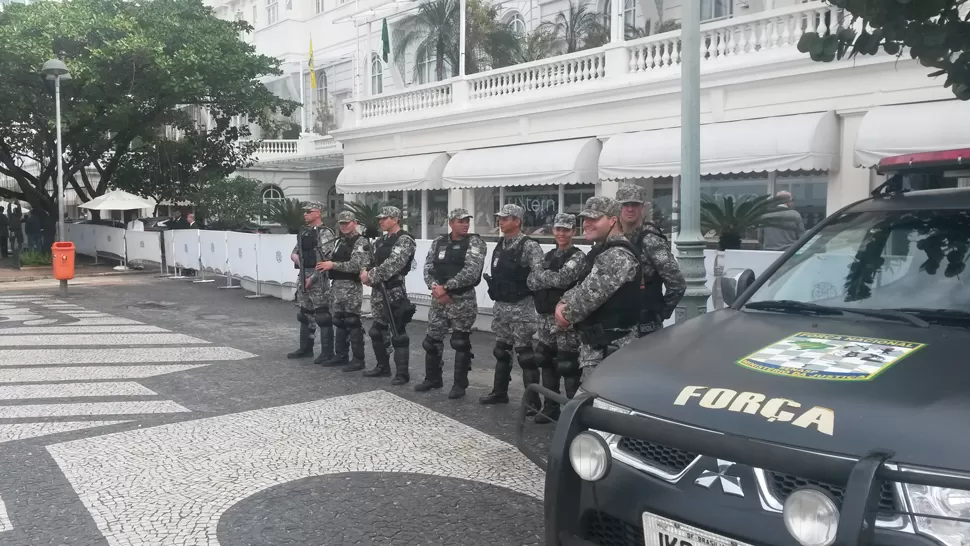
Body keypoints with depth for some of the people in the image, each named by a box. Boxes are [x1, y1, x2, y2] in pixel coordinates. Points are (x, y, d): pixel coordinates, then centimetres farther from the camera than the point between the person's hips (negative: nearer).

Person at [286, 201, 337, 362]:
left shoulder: (325, 233, -10)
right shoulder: (304, 232, 15)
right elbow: (294, 252, 23)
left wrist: (312, 278, -17)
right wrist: (294, 256, -1)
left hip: (318, 279, -9)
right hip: (302, 277, 9)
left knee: (322, 316, -6)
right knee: (305, 314, 15)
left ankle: (327, 352, -1)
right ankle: (305, 348, 25)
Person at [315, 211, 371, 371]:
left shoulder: (361, 242, -7)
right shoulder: (337, 241, 16)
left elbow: (356, 265, -18)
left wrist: (333, 265, -18)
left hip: (352, 287, -7)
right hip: (336, 285, 7)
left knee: (352, 322, -6)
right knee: (339, 321, 12)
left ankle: (358, 359, -1)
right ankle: (340, 355, 22)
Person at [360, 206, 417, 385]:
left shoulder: (404, 240, -11)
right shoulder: (381, 240, 16)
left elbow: (392, 265, -21)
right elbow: (373, 261, 16)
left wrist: (371, 276, -18)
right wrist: (366, 273, -5)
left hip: (394, 290, -9)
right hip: (378, 290, 9)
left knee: (398, 332, -5)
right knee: (378, 329, 15)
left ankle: (402, 372, -1)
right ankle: (383, 366, 27)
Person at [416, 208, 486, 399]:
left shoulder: (475, 242, -7)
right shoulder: (438, 242, 9)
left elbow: (471, 272, -18)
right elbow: (428, 267, 5)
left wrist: (446, 287, -18)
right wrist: (435, 287, -14)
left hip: (463, 300, -5)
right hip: (438, 298, 5)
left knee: (461, 343, 2)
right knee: (432, 340, 11)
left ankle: (460, 384, 13)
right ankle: (432, 378, 28)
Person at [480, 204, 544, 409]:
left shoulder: (529, 246, -13)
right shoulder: (500, 245, 11)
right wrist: (493, 286, 10)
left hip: (521, 307, -8)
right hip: (501, 305, 8)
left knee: (525, 353, -6)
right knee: (501, 350, 17)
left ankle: (532, 401, 0)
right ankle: (499, 392, 30)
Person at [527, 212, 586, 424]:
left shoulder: (578, 257, -5)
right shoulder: (548, 256, 15)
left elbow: (562, 278, -21)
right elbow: (532, 281, 4)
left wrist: (541, 275, -6)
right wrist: (552, 280, -12)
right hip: (546, 316, 7)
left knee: (568, 366, -5)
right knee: (546, 363, 11)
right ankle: (550, 407, 22)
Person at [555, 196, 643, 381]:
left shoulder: (619, 256, -18)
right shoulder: (602, 251, 16)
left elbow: (590, 294, -23)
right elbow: (582, 287, 18)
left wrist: (567, 314, -6)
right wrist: (562, 304, -2)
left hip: (610, 347, -10)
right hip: (595, 344, 10)